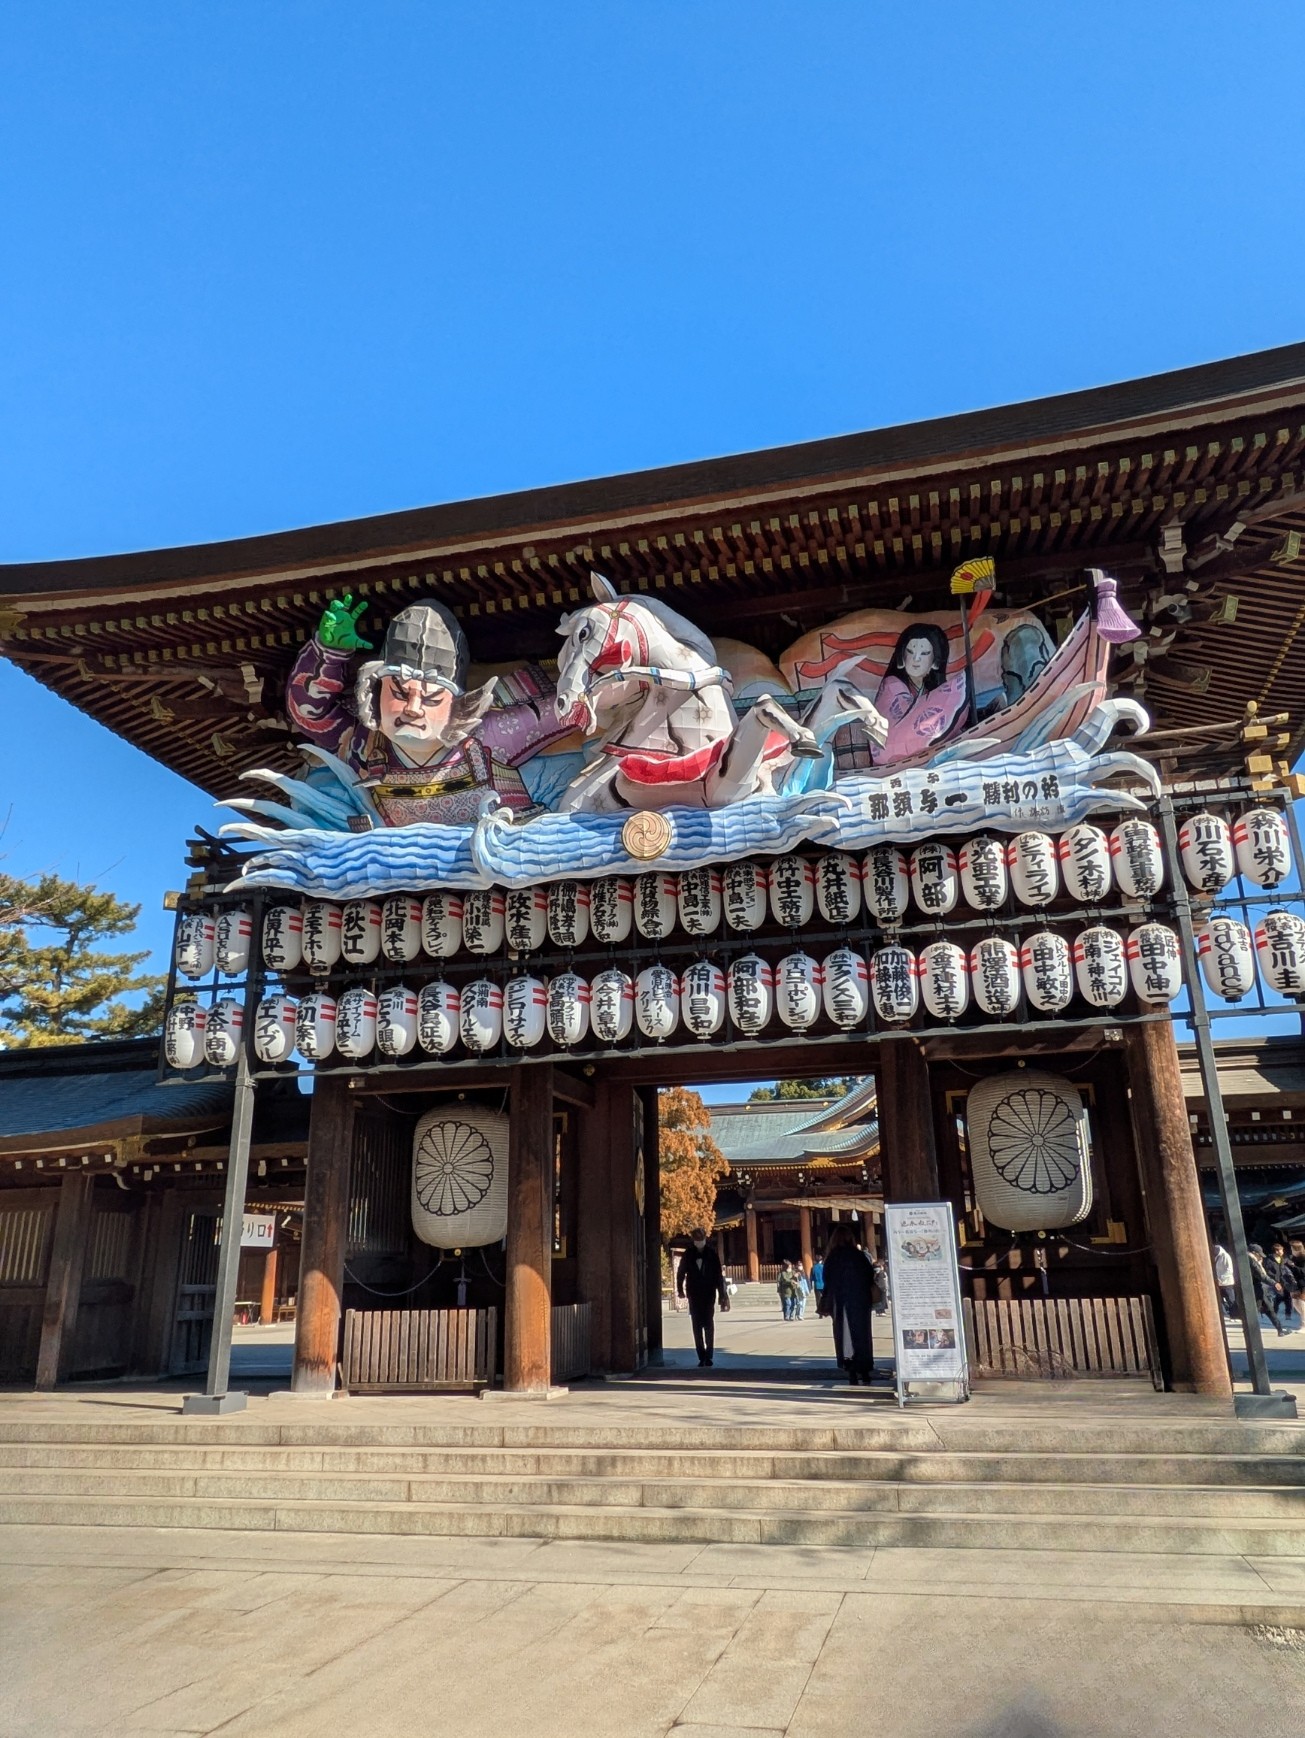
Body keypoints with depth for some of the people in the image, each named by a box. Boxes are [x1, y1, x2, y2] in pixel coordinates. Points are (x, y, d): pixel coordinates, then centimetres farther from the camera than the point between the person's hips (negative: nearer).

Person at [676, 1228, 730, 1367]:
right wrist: (680, 1290, 1)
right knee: (697, 1326, 2)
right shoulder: (688, 1254, 0)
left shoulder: (712, 1254, -2)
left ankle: (709, 1355, 7)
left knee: (709, 1325, -2)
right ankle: (702, 1357, 7)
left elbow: (719, 1275, 0)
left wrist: (721, 1294, -2)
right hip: (694, 1295, 1)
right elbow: (681, 1273, 7)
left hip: (709, 1294, -1)